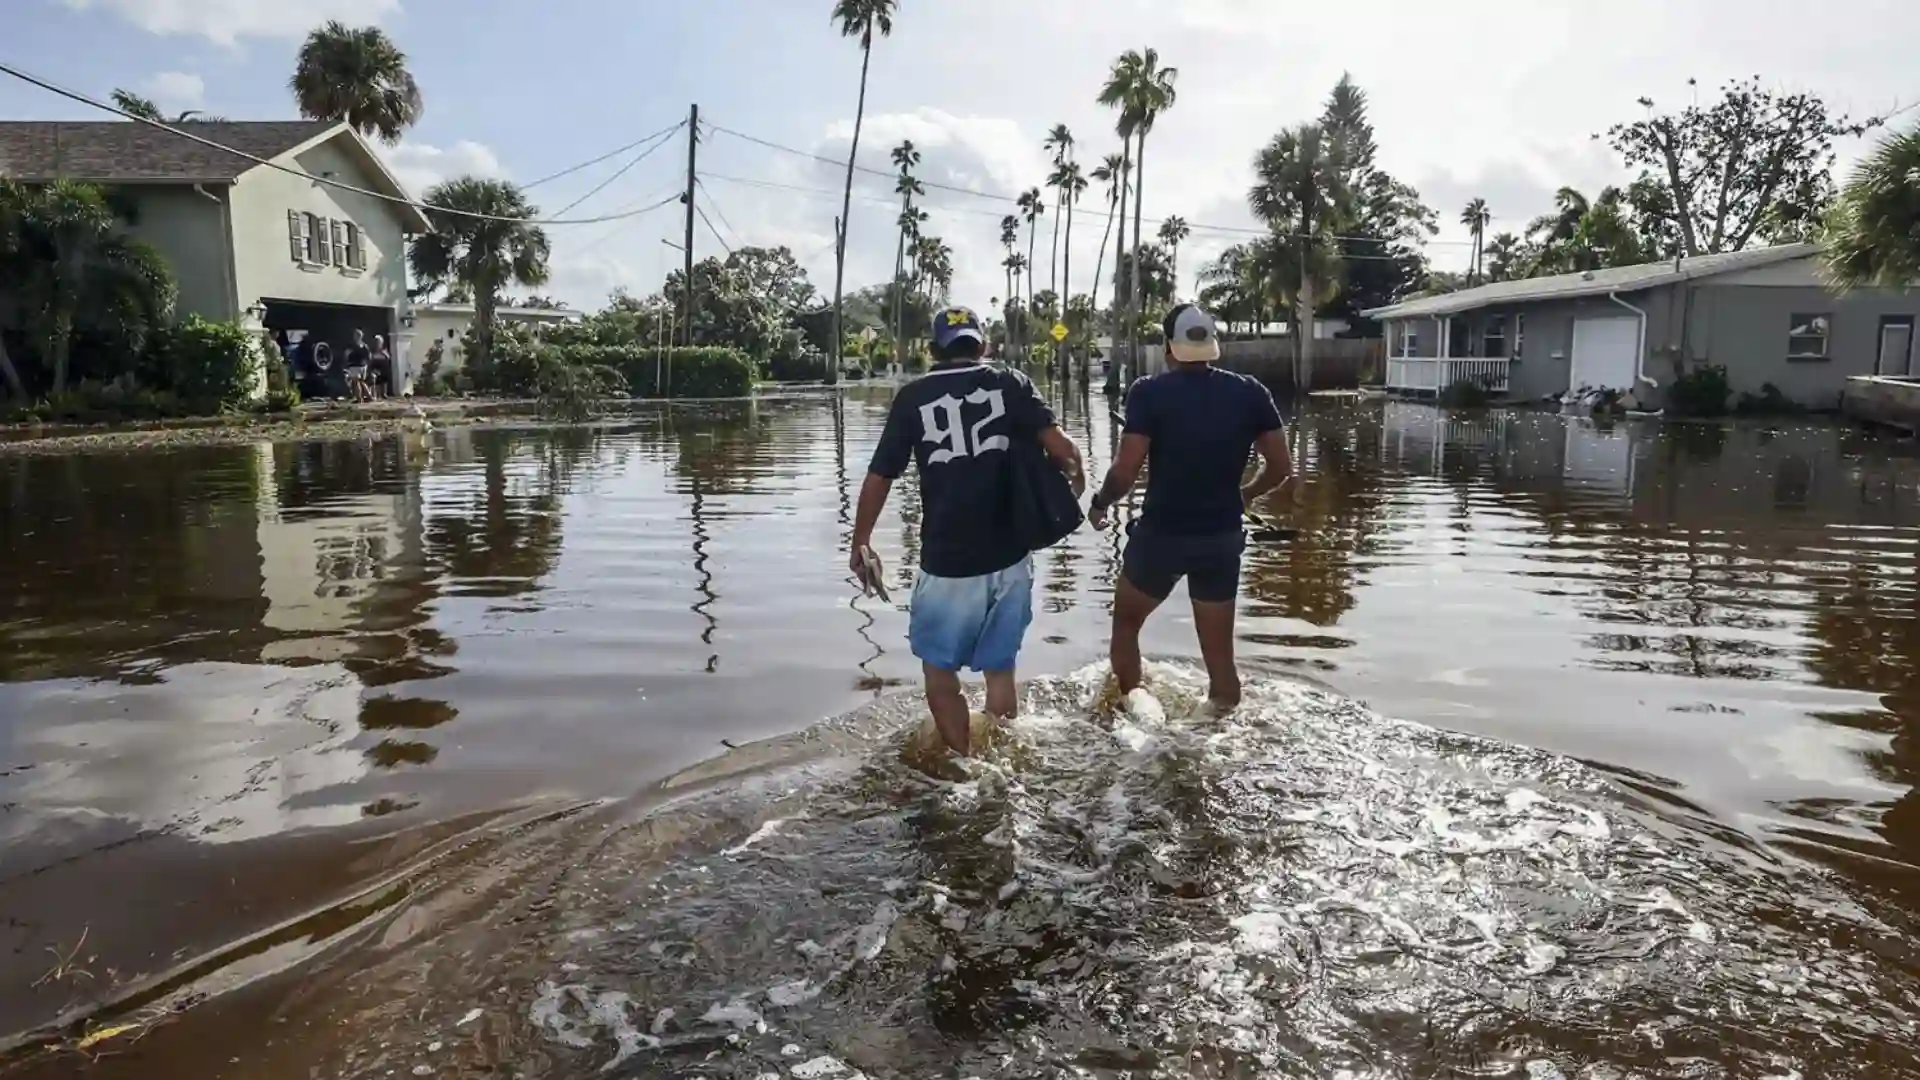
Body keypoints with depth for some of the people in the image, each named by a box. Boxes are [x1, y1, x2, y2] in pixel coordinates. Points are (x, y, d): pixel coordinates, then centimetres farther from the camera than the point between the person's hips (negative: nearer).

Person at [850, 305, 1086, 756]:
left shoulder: (913, 397, 1)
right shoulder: (1010, 383, 2)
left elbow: (879, 478, 1)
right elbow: (1060, 446, -11)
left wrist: (860, 544, 13)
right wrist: (1075, 479, 10)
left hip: (947, 563, -2)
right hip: (1010, 557, 2)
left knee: (940, 667, 17)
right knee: (1000, 667, 19)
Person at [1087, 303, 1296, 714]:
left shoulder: (1150, 392, -11)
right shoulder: (1250, 393, -1)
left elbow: (1125, 472, -17)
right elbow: (1282, 469, 1)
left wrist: (1099, 504, 3)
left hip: (1161, 533, -2)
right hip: (1223, 538, 3)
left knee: (1126, 623, 22)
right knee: (1219, 653, 13)